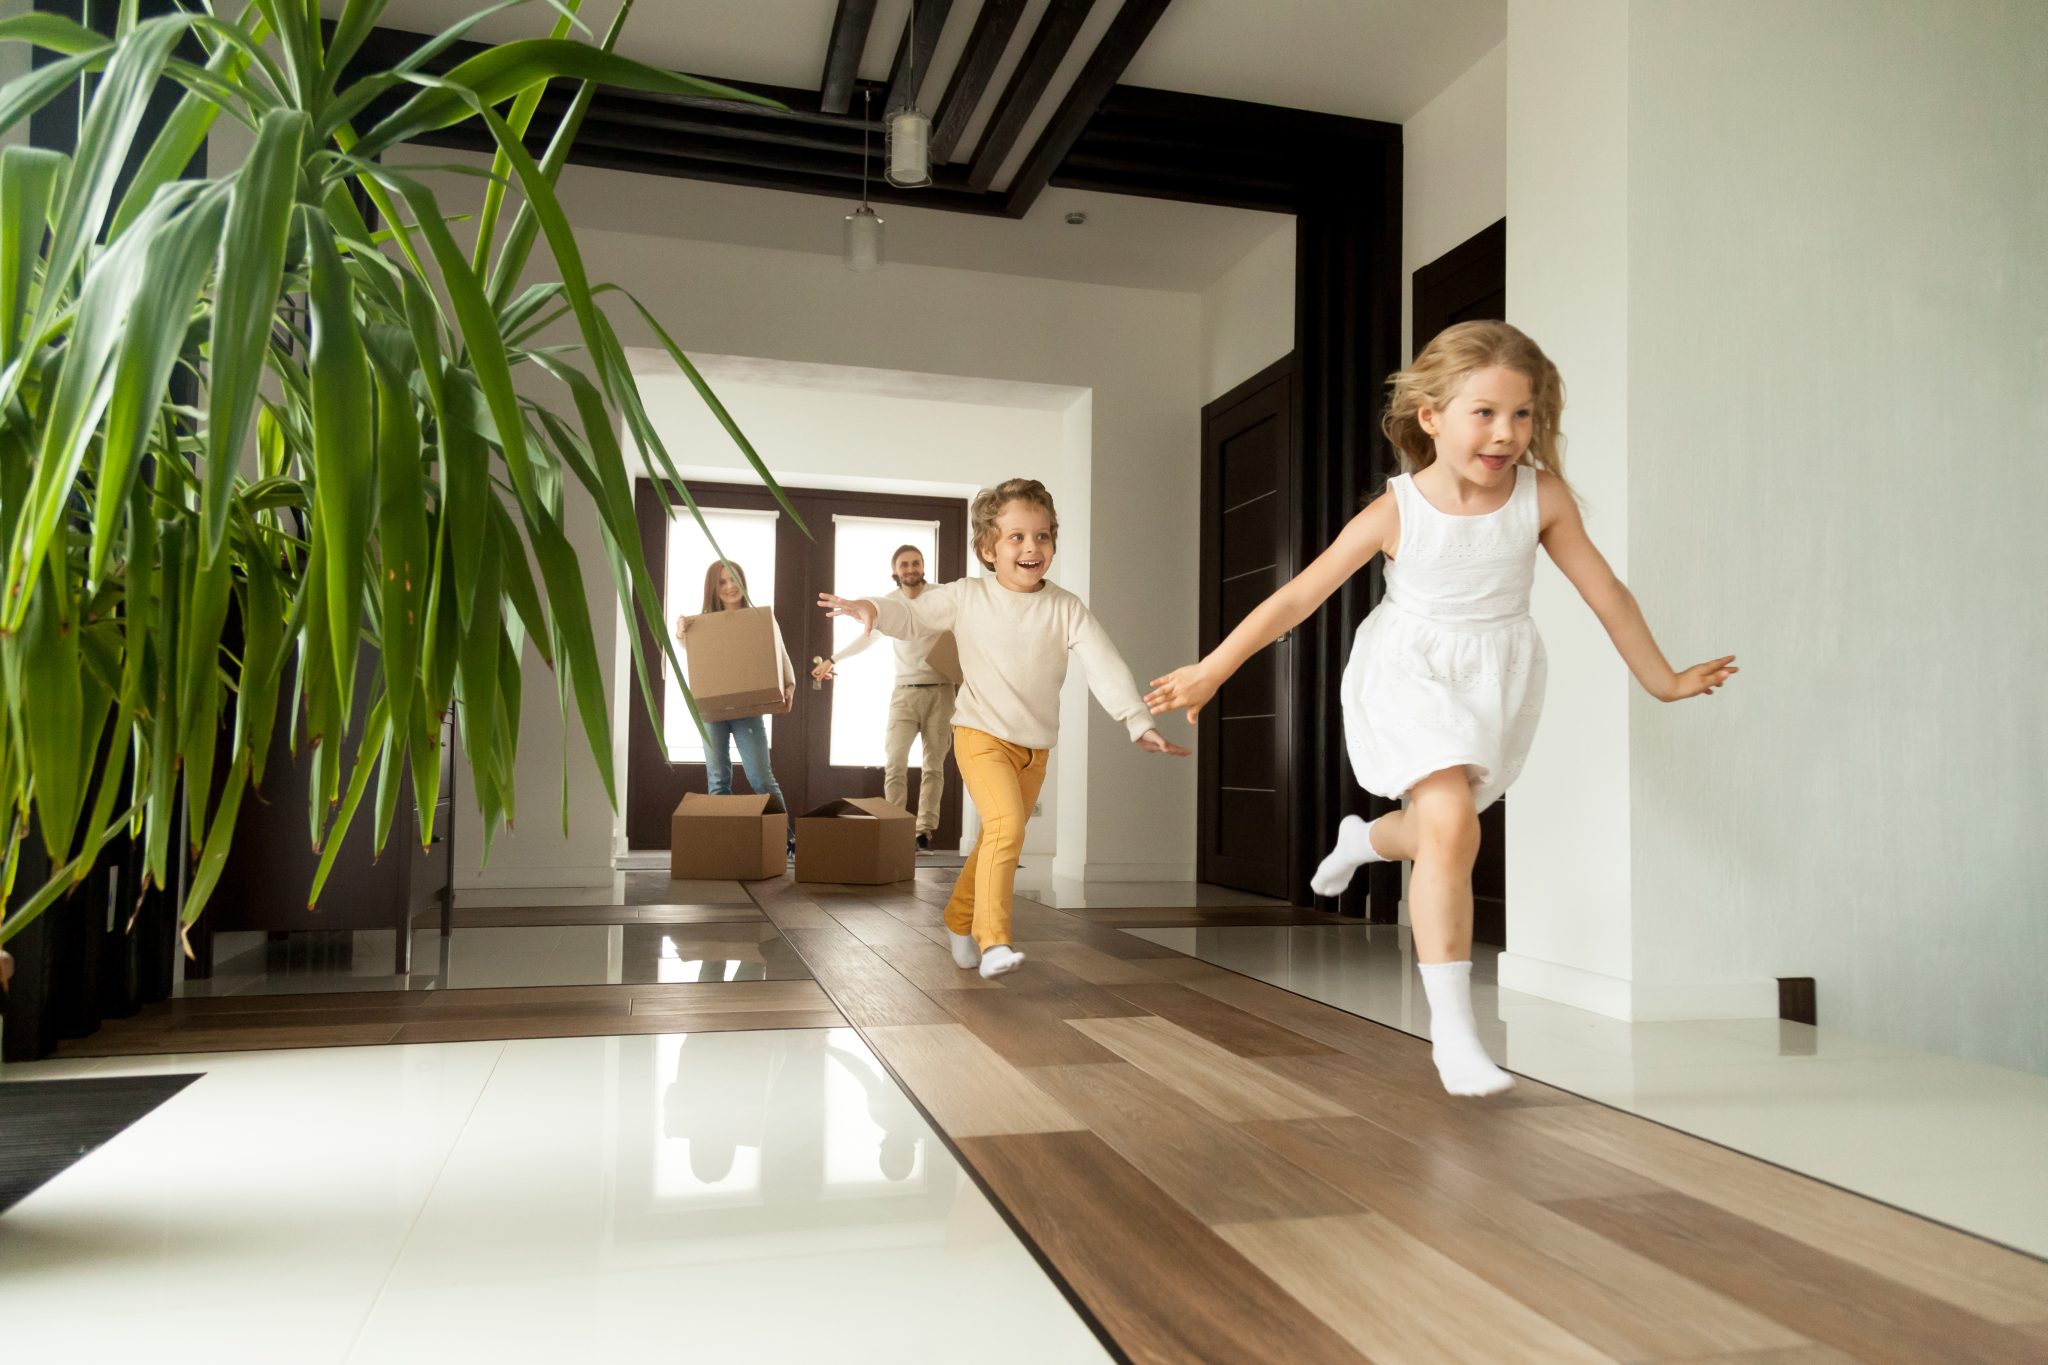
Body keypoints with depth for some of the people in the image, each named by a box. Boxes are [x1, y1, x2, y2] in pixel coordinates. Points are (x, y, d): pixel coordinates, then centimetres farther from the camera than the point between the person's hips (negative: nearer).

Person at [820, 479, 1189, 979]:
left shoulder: (1067, 609, -6)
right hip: (981, 735, -3)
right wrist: (872, 608, -17)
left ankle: (960, 920, 38)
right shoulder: (965, 597, -6)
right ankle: (993, 941, -20)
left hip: (1035, 747, 4)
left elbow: (1106, 667, -13)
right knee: (1007, 823, -24)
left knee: (999, 840, 15)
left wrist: (1140, 723, -24)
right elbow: (913, 615, 4)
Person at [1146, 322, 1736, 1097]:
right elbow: (1298, 597, -11)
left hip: (1496, 680, 4)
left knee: (1441, 831, 16)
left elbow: (1604, 591, 1)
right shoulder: (1395, 513, -16)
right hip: (1409, 675, -4)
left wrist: (1663, 680, 10)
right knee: (1452, 829, -21)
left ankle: (1363, 838, 55)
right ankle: (1451, 1027, -9)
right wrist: (1211, 672, -10)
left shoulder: (1543, 498, -11)